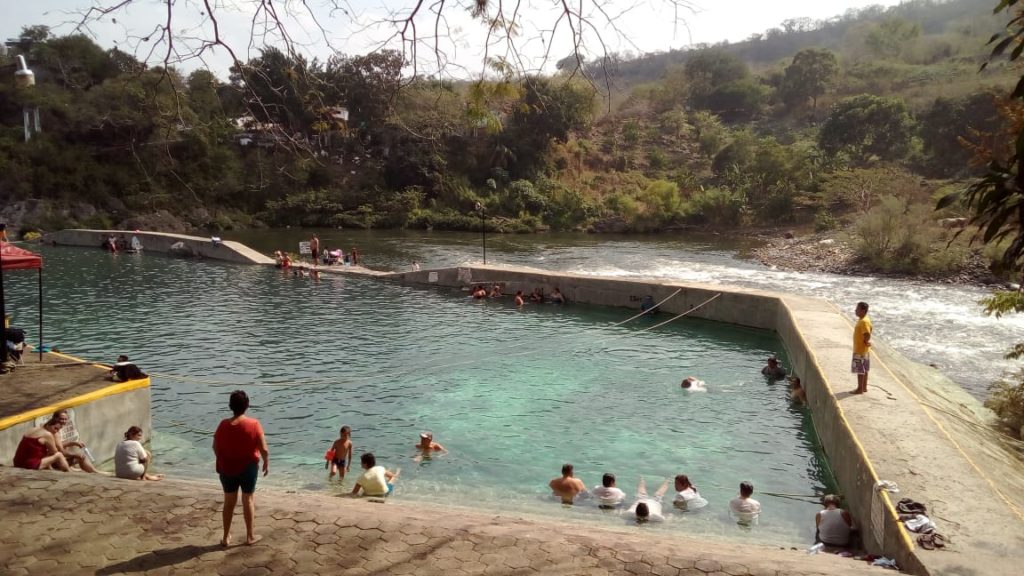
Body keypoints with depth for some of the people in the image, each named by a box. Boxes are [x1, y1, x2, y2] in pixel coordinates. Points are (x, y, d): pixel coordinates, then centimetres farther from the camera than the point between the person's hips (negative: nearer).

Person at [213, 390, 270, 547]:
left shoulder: (224, 425, -9)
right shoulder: (254, 424, -16)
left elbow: (215, 447, 3)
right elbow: (264, 449, -14)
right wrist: (266, 464, 3)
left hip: (227, 468, 2)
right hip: (248, 467, -2)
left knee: (229, 501, 15)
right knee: (248, 500, 12)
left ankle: (226, 537, 22)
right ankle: (250, 536, 20)